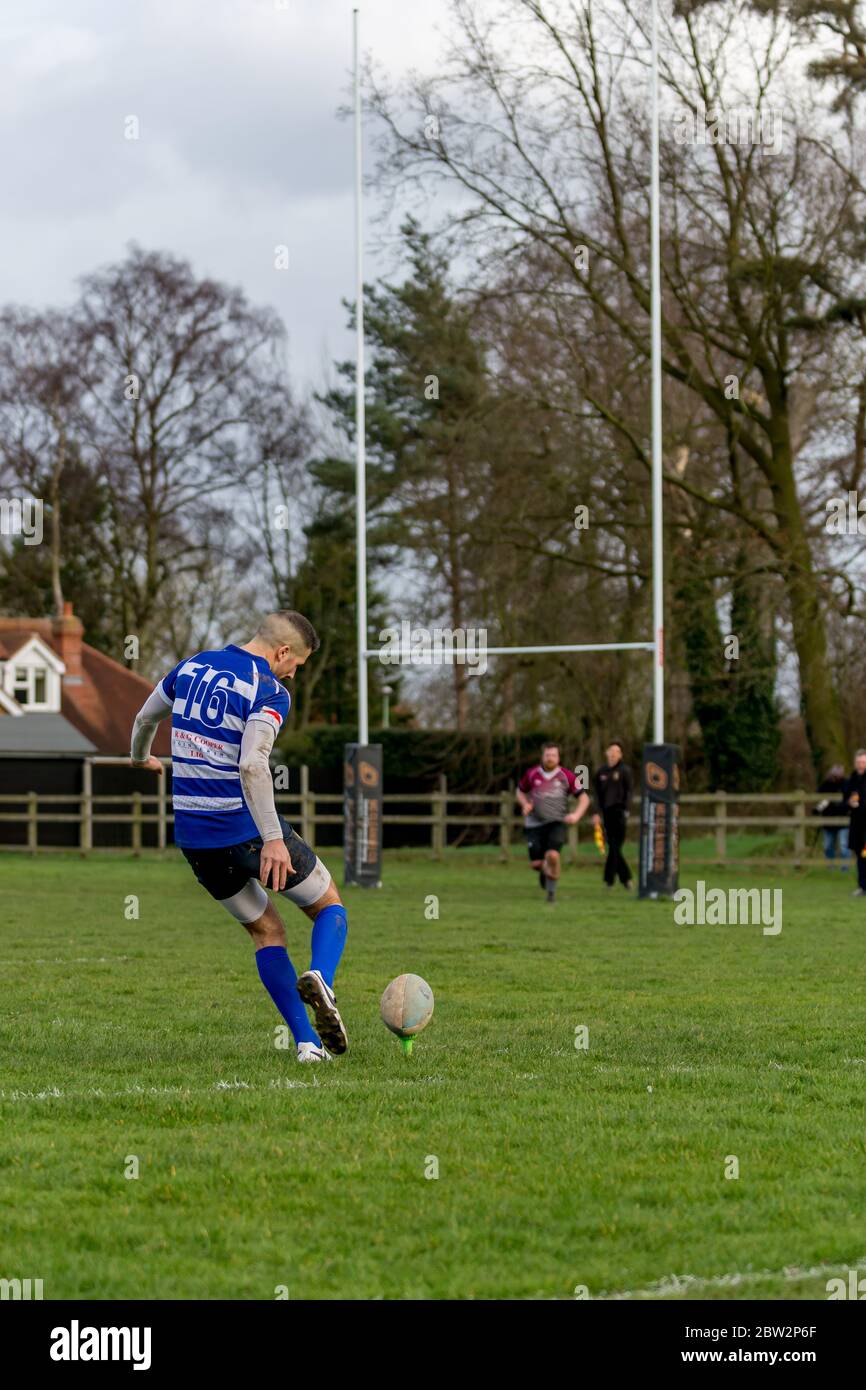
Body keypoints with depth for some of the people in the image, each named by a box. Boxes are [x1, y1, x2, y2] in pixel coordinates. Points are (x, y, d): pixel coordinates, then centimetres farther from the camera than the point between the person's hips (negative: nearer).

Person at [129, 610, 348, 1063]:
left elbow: (145, 717, 24)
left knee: (266, 930, 18)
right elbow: (252, 765, -29)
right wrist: (273, 839, -30)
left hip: (193, 835, 6)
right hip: (247, 831, -6)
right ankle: (320, 979, -19)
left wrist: (140, 757, 45)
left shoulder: (191, 667, 7)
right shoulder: (269, 693, -14)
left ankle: (307, 1041, 6)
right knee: (329, 906, 14)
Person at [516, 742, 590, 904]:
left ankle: (551, 890, -1)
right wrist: (525, 804, -2)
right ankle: (544, 871, 36)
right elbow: (520, 791, 19)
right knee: (536, 863, -4)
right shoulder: (531, 774, 2)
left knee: (552, 855, -23)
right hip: (535, 824, 2)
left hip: (557, 823, -2)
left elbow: (584, 798, 1)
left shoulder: (566, 776, -3)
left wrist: (576, 815, -16)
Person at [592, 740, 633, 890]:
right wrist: (597, 813, 4)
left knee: (615, 846, -7)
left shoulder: (625, 771, -1)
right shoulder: (601, 772, 10)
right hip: (607, 811, 4)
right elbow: (598, 794, 13)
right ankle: (625, 878, 14)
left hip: (619, 811, -4)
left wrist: (626, 811, -13)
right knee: (613, 845, 5)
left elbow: (628, 792, -3)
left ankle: (609, 879, -5)